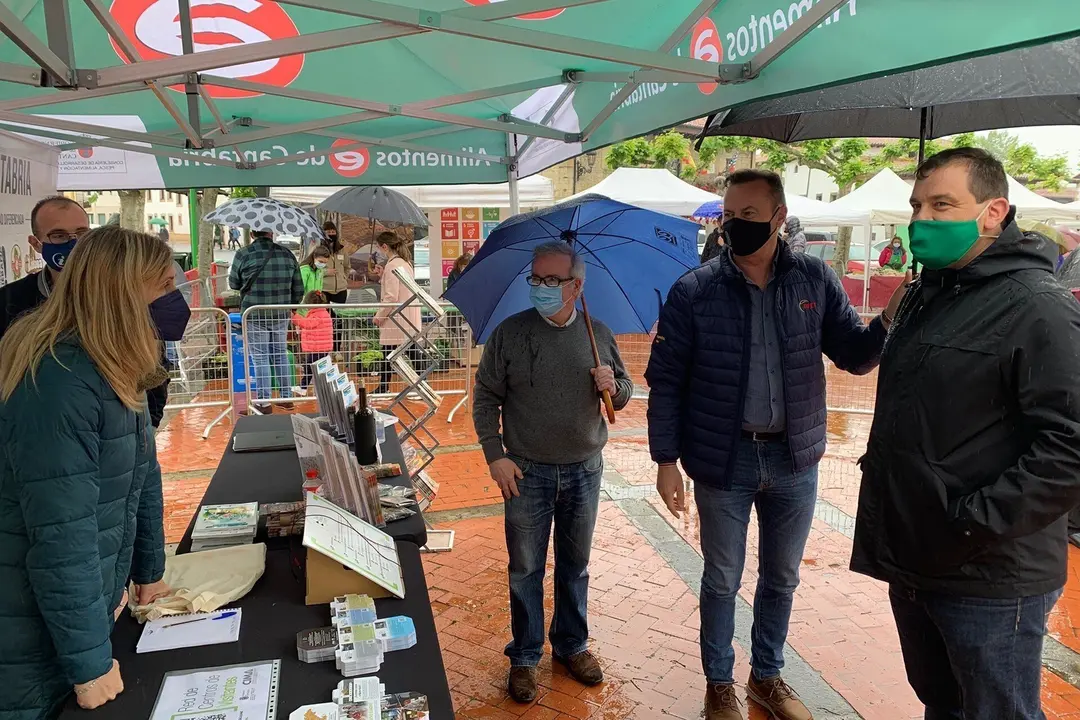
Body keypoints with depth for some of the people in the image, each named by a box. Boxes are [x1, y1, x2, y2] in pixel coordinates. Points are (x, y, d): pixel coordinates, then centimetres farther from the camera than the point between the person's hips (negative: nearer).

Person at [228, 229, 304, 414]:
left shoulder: (243, 255, -8)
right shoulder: (287, 254, 3)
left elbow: (234, 284, 5)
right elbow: (298, 287, 7)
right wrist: (292, 305, 22)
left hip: (254, 315, -4)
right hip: (281, 315, 4)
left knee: (260, 357, 3)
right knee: (280, 354, 14)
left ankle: (264, 402, 6)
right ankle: (287, 397, 21)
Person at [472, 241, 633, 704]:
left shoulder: (599, 334, 1)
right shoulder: (509, 333, -6)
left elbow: (624, 394, 9)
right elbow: (485, 398, -3)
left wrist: (613, 386, -14)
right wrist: (495, 455, -10)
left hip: (584, 471, 2)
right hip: (527, 473, -2)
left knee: (575, 565, 17)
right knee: (525, 569, 9)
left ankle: (572, 646, 36)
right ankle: (525, 656, 27)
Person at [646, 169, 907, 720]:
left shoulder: (815, 280, -3)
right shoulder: (693, 291, -10)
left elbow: (855, 356, -1)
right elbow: (665, 380, -7)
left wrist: (889, 320, -22)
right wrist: (666, 461, -8)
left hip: (795, 460, 3)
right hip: (723, 459, -2)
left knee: (781, 577, 19)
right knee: (722, 580, 13)